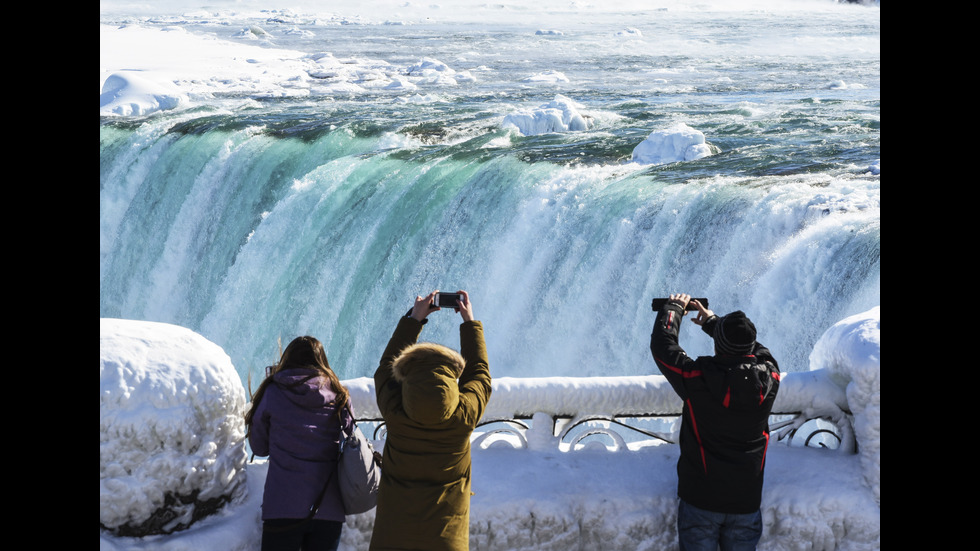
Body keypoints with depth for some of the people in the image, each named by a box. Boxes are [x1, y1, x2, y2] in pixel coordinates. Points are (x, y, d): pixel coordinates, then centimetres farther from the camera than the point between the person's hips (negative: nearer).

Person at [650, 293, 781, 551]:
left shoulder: (697, 380, -19)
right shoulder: (768, 379, -10)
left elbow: (662, 345, -4)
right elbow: (760, 351, 14)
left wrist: (673, 308, 14)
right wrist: (712, 322, 24)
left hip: (701, 499, -2)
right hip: (746, 501, 3)